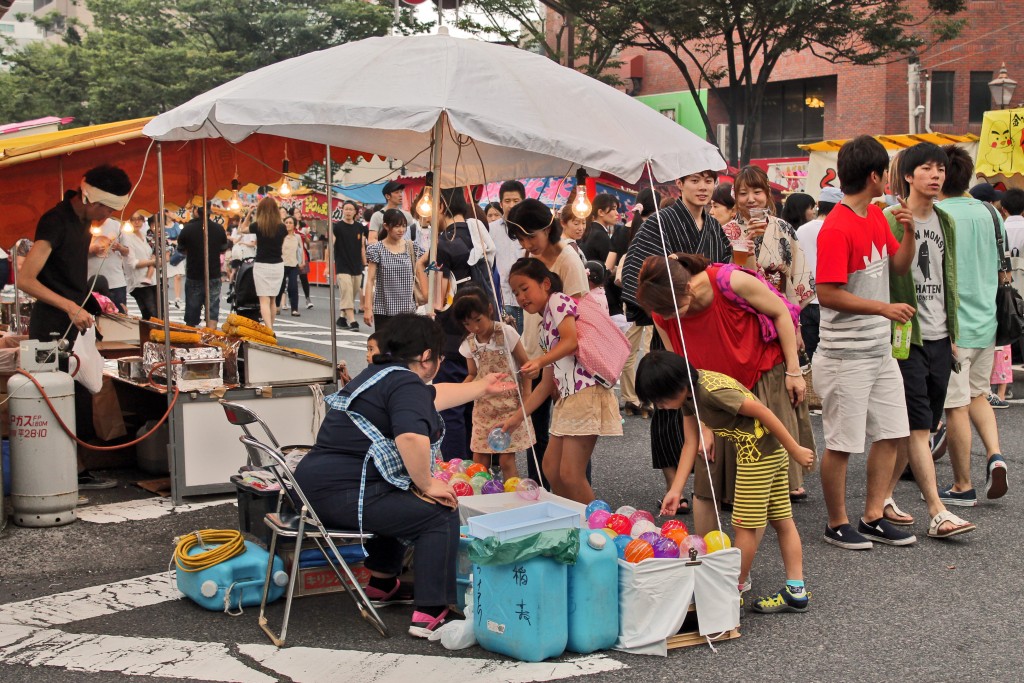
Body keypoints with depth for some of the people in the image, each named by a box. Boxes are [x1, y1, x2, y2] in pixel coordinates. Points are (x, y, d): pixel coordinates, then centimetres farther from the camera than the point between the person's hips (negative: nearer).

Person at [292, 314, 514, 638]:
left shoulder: (381, 374, 21)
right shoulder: (406, 383, -12)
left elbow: (432, 396, 38)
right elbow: (412, 437, -32)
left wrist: (483, 387, 49)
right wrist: (426, 484, -16)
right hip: (344, 496, -11)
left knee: (401, 502, 34)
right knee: (440, 514, -3)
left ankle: (382, 585, 41)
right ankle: (429, 614, -6)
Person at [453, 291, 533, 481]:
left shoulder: (506, 332, -9)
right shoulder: (469, 344, 3)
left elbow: (524, 364, -4)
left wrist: (526, 397, -11)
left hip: (509, 404, -4)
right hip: (483, 406, 4)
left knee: (506, 460, -6)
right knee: (479, 461, 3)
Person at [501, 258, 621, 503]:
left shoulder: (558, 301, -2)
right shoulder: (545, 327, 23)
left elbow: (572, 340, -20)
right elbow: (547, 383, 20)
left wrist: (539, 361, -34)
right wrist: (518, 416, 19)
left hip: (586, 392, -10)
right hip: (566, 396, 10)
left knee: (571, 474, -12)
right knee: (550, 467, 13)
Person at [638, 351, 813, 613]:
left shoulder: (711, 390, -25)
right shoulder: (689, 393, 4)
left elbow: (762, 411, -22)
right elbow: (691, 443, 6)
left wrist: (795, 450, -16)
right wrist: (675, 490, 3)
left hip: (758, 452, -10)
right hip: (772, 452, 10)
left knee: (744, 524, 1)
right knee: (782, 521, 12)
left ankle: (738, 588, 15)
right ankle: (796, 591, 19)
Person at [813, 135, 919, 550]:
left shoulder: (877, 216, 9)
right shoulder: (837, 229, -19)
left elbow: (900, 266, 17)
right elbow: (827, 294, -22)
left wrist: (908, 230, -1)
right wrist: (884, 308, -19)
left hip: (880, 350, 9)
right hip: (846, 356, -9)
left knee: (891, 433, 13)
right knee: (841, 445, 1)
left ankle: (873, 518, 24)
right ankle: (837, 524, 16)